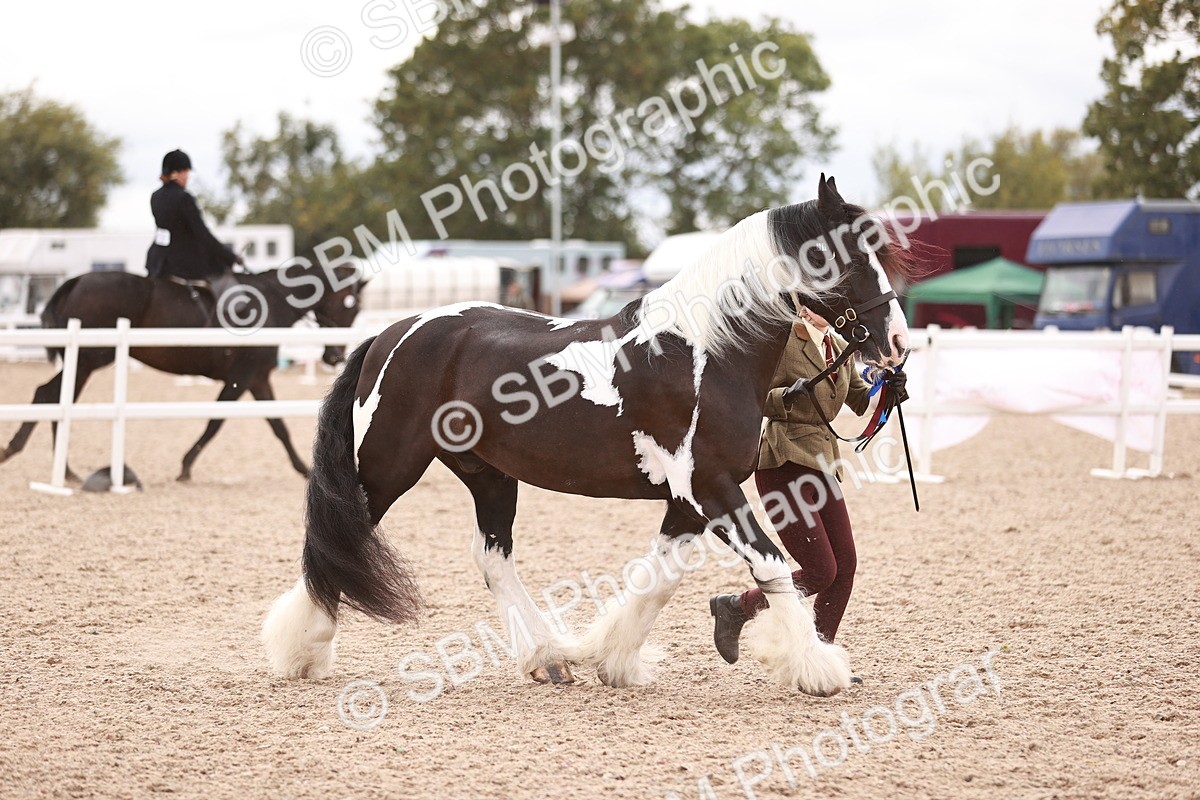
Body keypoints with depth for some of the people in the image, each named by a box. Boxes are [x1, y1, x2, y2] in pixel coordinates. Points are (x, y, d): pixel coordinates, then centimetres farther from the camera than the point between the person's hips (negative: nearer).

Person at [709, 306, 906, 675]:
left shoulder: (839, 346, 12)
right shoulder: (782, 343, -11)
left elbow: (861, 401, 21)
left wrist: (888, 388, 1)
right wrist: (787, 396, -31)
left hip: (822, 466, 8)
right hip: (784, 465, -8)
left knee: (845, 566, 2)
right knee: (821, 571, -10)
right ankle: (736, 607, 9)